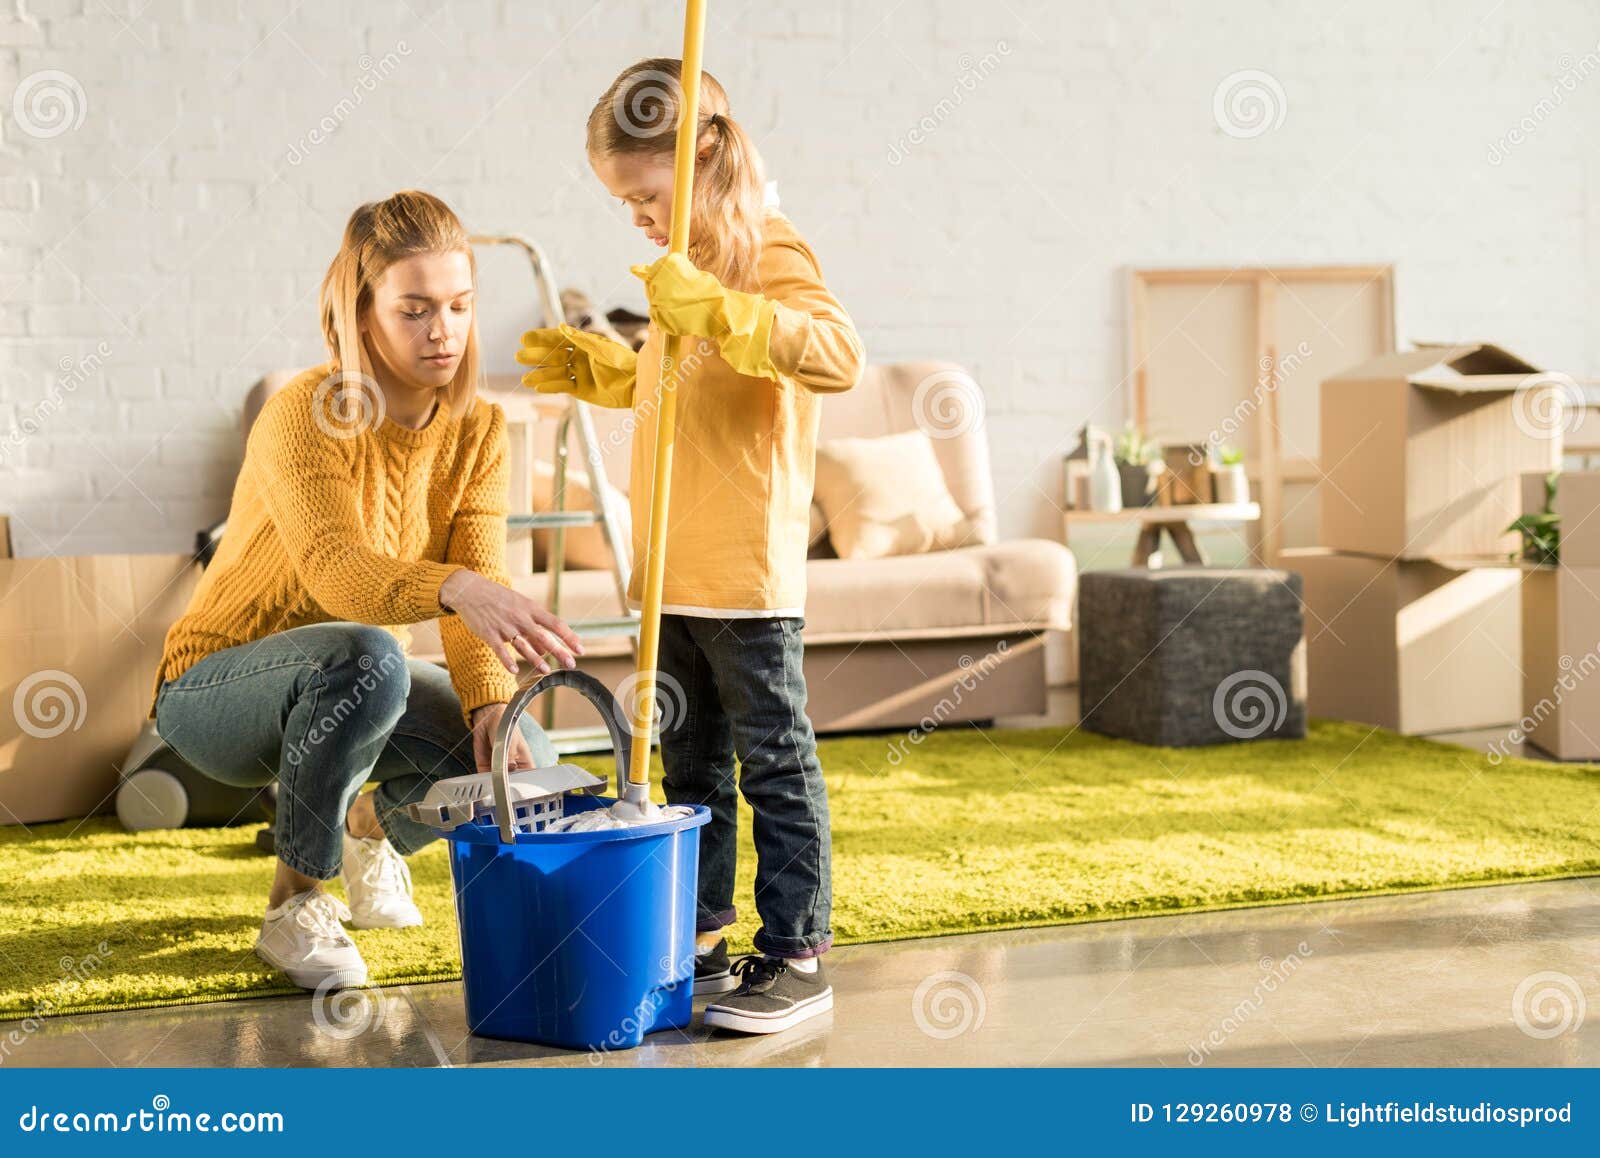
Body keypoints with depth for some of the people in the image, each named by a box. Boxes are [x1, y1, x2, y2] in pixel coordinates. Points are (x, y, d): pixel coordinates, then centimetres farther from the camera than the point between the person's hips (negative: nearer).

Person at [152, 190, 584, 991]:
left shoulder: (478, 429, -8)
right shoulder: (304, 416, -26)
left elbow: (481, 588, -17)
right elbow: (337, 571, -43)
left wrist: (491, 705, -36)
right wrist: (456, 589, -63)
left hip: (338, 686, 6)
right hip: (214, 692, -5)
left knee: (522, 761, -18)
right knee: (366, 659, -38)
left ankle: (372, 828, 16)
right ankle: (294, 906, -17)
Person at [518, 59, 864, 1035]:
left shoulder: (769, 253, -11)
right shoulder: (688, 270, 18)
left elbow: (837, 354, -28)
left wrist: (718, 311, -34)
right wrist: (595, 370, 20)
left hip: (747, 570, -9)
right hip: (672, 570, 10)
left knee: (776, 761, -2)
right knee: (690, 761, 15)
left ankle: (797, 953, 4)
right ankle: (700, 939, 24)